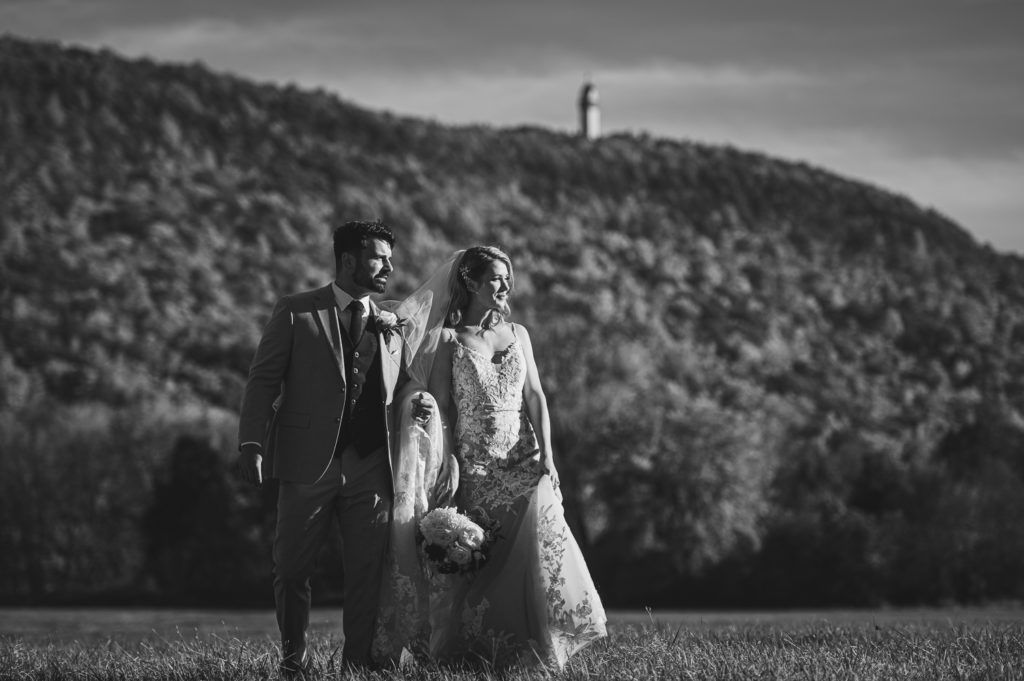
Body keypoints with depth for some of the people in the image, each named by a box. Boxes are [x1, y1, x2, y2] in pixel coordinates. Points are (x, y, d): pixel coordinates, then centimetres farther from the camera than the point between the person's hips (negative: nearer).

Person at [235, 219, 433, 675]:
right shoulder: (295, 313, 3)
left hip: (371, 467, 3)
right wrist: (252, 444, -12)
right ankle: (293, 657, 20)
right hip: (307, 465, -3)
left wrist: (419, 406, -3)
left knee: (367, 572, 1)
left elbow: (399, 387, 21)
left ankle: (360, 663, 9)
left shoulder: (392, 327, 15)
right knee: (291, 569, 3)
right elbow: (263, 380, -1)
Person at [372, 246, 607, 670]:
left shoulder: (518, 334, 13)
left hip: (523, 462, 3)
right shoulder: (448, 340, 3)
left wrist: (546, 455, -3)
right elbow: (440, 407, -2)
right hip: (473, 467, -3)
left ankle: (531, 650, -7)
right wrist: (448, 462, -12)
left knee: (540, 543, -12)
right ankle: (463, 650, 1)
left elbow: (535, 397, 7)